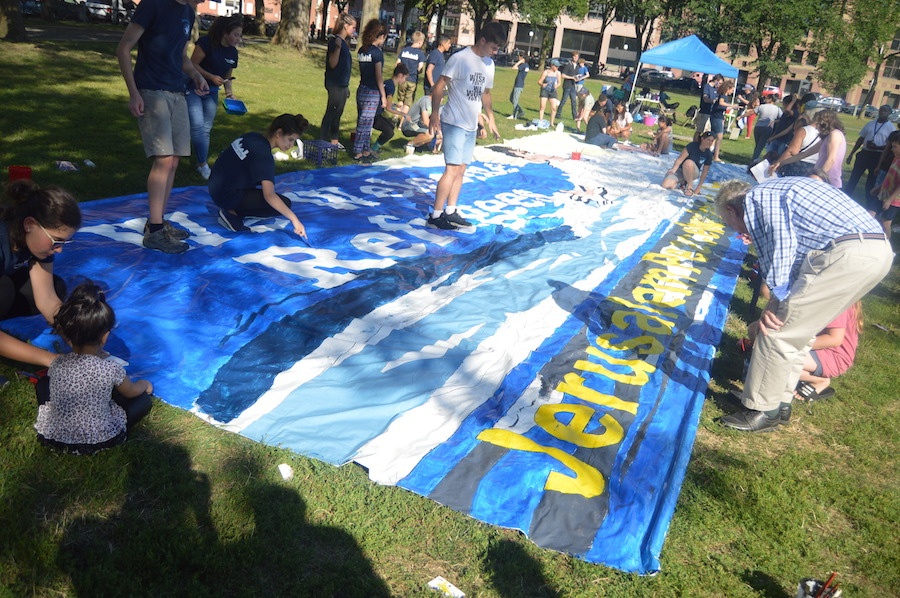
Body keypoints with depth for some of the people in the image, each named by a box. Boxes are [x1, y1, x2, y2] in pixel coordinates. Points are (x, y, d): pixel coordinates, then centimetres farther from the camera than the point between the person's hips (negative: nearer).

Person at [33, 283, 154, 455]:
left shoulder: (57, 364, -12)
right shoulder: (112, 370, -20)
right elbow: (132, 392, 2)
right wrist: (145, 384, 26)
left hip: (53, 436, 2)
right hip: (99, 440, -2)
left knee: (43, 383, 25)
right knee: (144, 400, 14)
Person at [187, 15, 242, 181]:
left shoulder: (233, 52, 4)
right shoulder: (207, 42, -16)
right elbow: (193, 64, -16)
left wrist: (229, 90, -3)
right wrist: (211, 77, -25)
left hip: (212, 92, 6)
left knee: (206, 130, 8)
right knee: (197, 126, -16)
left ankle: (202, 165, 17)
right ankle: (203, 164, -7)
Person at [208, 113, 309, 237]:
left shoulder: (252, 137, 2)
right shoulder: (264, 156, -22)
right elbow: (269, 196, -29)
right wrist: (294, 220, -31)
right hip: (227, 197, -9)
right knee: (284, 204, -8)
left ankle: (232, 208, 8)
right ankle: (233, 213, -7)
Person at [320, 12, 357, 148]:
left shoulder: (344, 42, 13)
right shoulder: (334, 41, -12)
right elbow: (332, 63, -20)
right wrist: (338, 46, -31)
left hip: (342, 85, 9)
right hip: (335, 84, -9)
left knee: (338, 114, 13)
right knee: (331, 113, -5)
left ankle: (334, 140, 21)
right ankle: (323, 141, -1)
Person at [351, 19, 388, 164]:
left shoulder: (362, 50, 8)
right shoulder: (377, 52, -14)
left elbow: (363, 70, 13)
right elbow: (378, 76, -14)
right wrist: (383, 96, -9)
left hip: (361, 90, 8)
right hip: (372, 93, -8)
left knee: (364, 122, 14)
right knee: (365, 123, -2)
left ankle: (366, 150, 23)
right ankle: (358, 153, 2)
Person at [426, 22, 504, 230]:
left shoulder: (489, 64, 11)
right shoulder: (460, 58, -12)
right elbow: (439, 87, -13)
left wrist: (491, 119, 23)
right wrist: (435, 116, -17)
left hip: (471, 125, 8)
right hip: (454, 123, -8)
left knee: (461, 170, 11)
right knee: (452, 169, -11)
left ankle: (450, 211, 19)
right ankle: (435, 215, -5)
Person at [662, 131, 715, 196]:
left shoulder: (708, 154, -7)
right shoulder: (693, 146, -14)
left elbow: (704, 173, -2)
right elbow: (680, 159, -18)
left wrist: (698, 188, -6)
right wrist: (673, 170, -35)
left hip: (694, 172, 0)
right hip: (680, 169, 0)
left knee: (688, 162, -38)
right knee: (666, 185, -26)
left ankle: (690, 186, -22)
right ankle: (683, 182, 6)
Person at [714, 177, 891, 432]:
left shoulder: (754, 198, 2)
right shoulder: (775, 190, 29)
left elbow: (781, 244, -12)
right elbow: (798, 247, 27)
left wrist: (777, 298, -6)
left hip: (847, 255, -10)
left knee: (777, 331, -1)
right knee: (798, 331, 20)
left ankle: (763, 411, 10)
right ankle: (781, 402, 29)